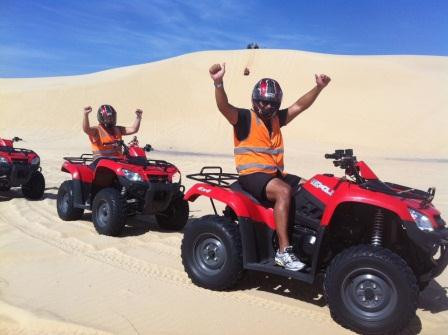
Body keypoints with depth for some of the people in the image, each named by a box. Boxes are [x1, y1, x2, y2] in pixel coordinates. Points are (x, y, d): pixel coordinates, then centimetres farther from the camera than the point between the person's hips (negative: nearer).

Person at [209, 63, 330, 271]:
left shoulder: (276, 119, 15)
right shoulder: (245, 118, -5)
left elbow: (299, 106, 16)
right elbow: (224, 107, -23)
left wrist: (319, 87, 4)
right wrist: (218, 83, -40)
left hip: (275, 173, 8)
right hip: (251, 175, -8)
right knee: (284, 191, -33)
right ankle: (283, 251, -30)